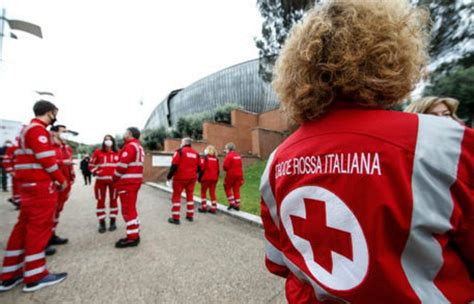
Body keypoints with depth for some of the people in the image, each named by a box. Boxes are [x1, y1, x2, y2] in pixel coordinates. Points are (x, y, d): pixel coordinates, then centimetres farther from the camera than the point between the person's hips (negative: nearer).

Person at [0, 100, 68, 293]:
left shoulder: (29, 129, 17)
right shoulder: (38, 130, -14)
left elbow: (35, 159, 17)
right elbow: (47, 160, -20)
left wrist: (54, 179, 14)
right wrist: (61, 180, -8)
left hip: (29, 185, 10)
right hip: (40, 186, -10)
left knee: (24, 226, 15)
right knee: (39, 228, -2)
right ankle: (35, 276, 9)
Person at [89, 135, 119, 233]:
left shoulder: (117, 153, 2)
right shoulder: (98, 152, 1)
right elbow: (91, 165, 7)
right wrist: (97, 172, -6)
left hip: (114, 180, 0)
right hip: (101, 180, 0)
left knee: (113, 200, 8)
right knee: (100, 201, 4)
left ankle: (113, 222, 19)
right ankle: (102, 223, 15)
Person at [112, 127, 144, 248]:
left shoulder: (130, 146, -13)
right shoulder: (138, 147, 19)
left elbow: (122, 165, -18)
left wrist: (115, 179, -5)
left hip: (127, 182, -10)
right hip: (134, 181, 10)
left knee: (128, 209, -3)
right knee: (131, 208, 16)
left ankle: (132, 238, 4)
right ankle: (134, 234, 24)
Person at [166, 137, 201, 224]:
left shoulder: (180, 151, -8)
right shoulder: (196, 153, 8)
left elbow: (174, 165, -14)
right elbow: (199, 167, 10)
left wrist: (169, 176, -5)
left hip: (180, 178, -5)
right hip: (192, 178, 5)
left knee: (176, 196, 5)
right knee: (190, 196, 16)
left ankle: (175, 218, 6)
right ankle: (190, 216, 23)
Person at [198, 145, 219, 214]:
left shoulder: (205, 158, -8)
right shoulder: (216, 159, 7)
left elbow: (202, 169, -12)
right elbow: (218, 170, 9)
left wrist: (199, 178, -3)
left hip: (206, 178, -4)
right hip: (214, 178, 5)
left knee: (203, 192, 11)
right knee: (212, 193, 10)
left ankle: (204, 207, 12)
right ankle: (213, 208, 10)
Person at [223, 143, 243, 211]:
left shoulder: (229, 156, -12)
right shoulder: (238, 156, 10)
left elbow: (225, 166, -17)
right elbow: (240, 166, 12)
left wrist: (227, 170, 6)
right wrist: (241, 178, 15)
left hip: (231, 175, -6)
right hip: (239, 174, 6)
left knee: (227, 188, 10)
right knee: (236, 189, 11)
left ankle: (232, 203, 6)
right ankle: (237, 205, 14)